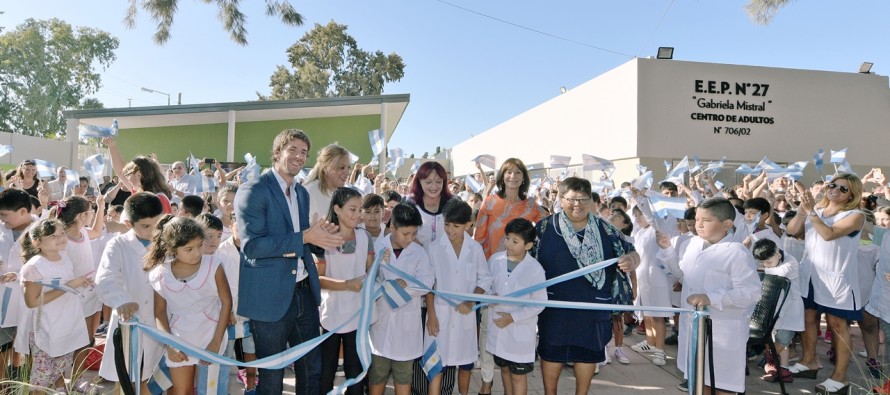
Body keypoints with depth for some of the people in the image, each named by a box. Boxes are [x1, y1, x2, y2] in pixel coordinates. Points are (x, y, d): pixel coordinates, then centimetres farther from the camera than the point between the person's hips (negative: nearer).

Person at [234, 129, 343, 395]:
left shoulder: (302, 192, 12)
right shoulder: (252, 190, -12)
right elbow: (252, 245, -22)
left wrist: (321, 234, -3)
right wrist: (305, 237, -24)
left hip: (305, 292, 7)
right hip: (270, 297, -7)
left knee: (312, 369, 18)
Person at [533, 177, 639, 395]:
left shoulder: (604, 229, 1)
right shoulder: (544, 228, -5)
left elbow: (631, 253, 5)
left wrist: (631, 260, -19)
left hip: (594, 308, 2)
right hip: (555, 308, -2)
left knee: (588, 353, 14)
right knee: (551, 353, 9)